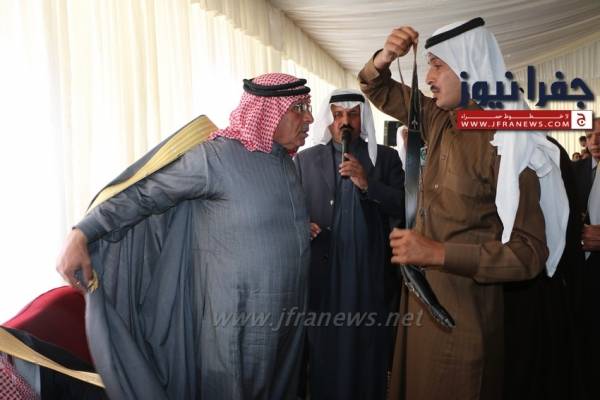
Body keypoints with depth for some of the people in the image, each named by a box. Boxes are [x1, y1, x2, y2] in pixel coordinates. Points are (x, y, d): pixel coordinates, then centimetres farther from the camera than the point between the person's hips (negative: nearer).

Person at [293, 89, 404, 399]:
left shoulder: (386, 158, 7)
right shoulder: (305, 159, 6)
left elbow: (405, 207, -3)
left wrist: (368, 184, -16)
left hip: (372, 276, 0)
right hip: (323, 275, 0)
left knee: (370, 358, 9)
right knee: (325, 355, 9)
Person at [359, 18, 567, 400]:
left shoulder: (507, 146, -21)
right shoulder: (440, 119, 0)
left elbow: (530, 252, -22)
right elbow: (379, 90, 14)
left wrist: (439, 252, -31)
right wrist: (385, 58, -9)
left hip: (464, 309, -7)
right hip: (421, 296, 7)